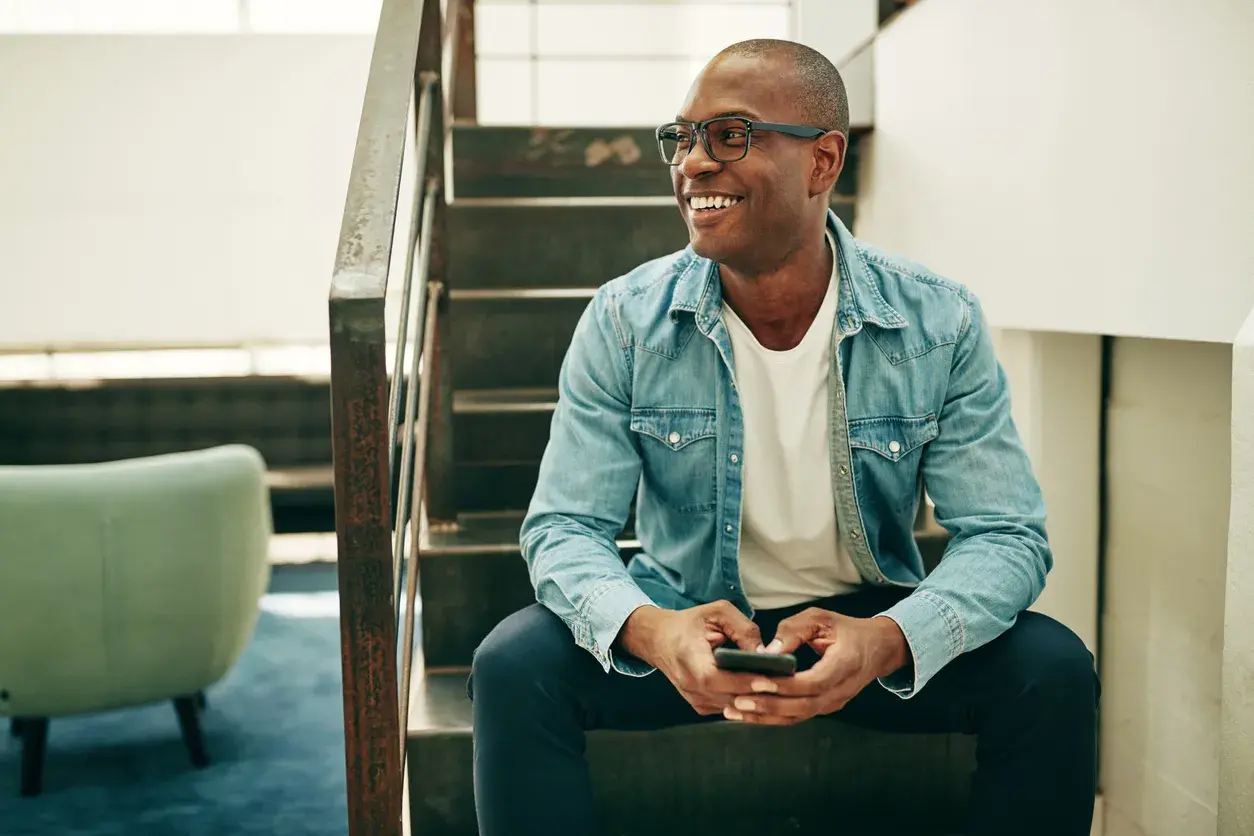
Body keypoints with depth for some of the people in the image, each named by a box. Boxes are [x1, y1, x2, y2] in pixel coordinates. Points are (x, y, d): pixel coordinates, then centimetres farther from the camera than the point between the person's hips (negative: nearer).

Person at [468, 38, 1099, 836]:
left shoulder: (941, 326, -11)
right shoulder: (626, 321, -10)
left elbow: (1004, 535, -12)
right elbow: (564, 527, -11)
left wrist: (888, 641, -35)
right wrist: (649, 629, -35)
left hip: (866, 625, 1)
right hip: (681, 626, 0)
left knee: (1054, 671, -22)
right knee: (515, 664, -25)